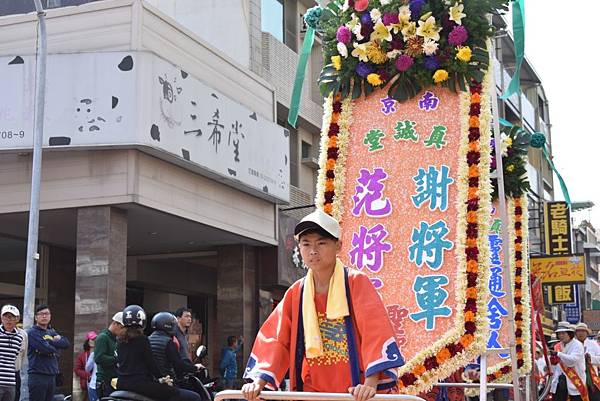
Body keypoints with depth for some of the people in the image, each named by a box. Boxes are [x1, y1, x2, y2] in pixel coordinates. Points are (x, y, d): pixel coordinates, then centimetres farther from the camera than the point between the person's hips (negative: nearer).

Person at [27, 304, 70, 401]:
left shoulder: (52, 332, 19)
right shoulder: (32, 332, -5)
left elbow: (66, 343, 5)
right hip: (38, 376, -7)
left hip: (52, 376, 7)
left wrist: (50, 341, -7)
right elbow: (46, 349, -17)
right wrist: (56, 346, 3)